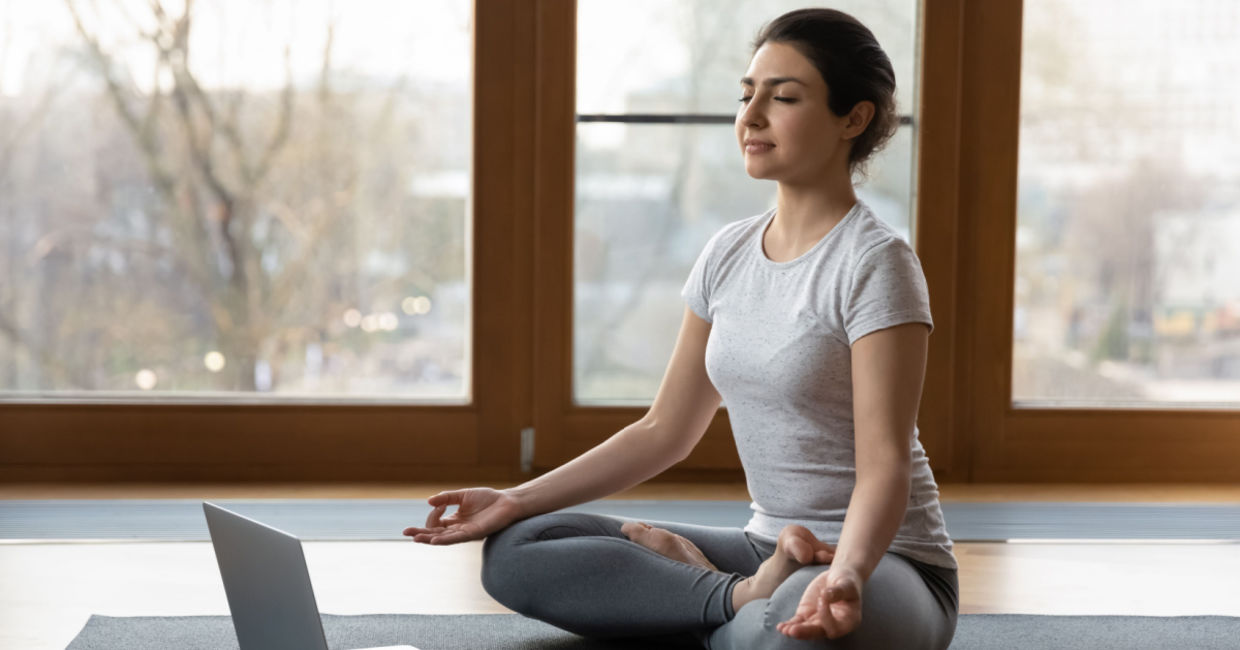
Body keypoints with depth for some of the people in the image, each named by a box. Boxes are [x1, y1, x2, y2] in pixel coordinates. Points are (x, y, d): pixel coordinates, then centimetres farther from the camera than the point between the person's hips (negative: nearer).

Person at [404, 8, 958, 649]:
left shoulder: (875, 263, -12)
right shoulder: (728, 253, 9)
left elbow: (883, 463, -20)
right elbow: (665, 431, 12)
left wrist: (846, 573, -41)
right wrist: (516, 500, 3)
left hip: (883, 556, -7)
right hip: (766, 548, 7)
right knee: (514, 552, -6)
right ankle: (745, 597, -13)